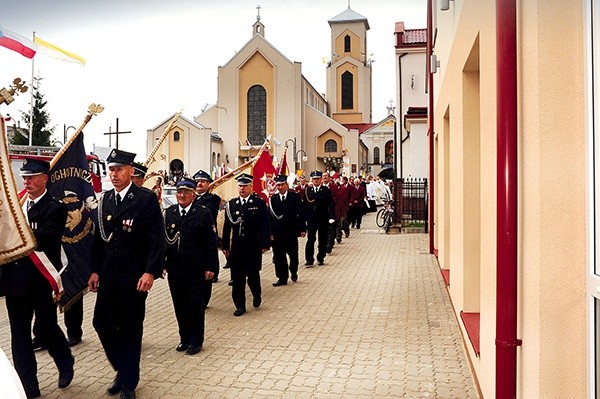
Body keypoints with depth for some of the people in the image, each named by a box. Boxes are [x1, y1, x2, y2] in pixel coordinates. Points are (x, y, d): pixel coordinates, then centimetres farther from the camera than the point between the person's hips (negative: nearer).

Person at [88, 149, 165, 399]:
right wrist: (95, 270, 10)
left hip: (134, 277, -5)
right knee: (102, 323, 7)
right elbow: (99, 238, 13)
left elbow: (157, 239, -12)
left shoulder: (146, 199, -9)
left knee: (130, 329, 6)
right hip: (108, 276, 5)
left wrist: (150, 272, -17)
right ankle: (122, 371, 31)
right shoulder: (105, 199, 9)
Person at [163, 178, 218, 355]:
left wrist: (210, 267, -9)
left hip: (196, 270, -3)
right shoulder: (169, 213, 7)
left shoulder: (203, 213, -4)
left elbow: (211, 242, -5)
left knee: (195, 306, 5)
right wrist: (162, 263, 3)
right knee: (180, 306, 12)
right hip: (175, 269, 4)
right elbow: (164, 239, 8)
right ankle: (184, 338, 28)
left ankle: (196, 341, 19)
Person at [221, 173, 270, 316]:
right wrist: (225, 245, 6)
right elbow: (227, 226, 9)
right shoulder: (231, 204, 8)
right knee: (237, 278, 5)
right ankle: (240, 305, 17)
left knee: (253, 275, 0)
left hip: (253, 247, -3)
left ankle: (257, 295, 31)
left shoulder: (259, 203, -1)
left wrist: (265, 244, -9)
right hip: (236, 247, 3)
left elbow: (265, 225, -4)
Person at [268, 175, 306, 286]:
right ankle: (282, 278, 15)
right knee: (279, 256, 4)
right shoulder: (273, 199, 3)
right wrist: (270, 232, -3)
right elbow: (270, 216, 1)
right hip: (277, 233, 1)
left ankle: (293, 272, 36)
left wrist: (302, 229, -5)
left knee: (293, 255, 12)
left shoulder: (295, 196, -2)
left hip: (291, 232, -1)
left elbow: (300, 213, -2)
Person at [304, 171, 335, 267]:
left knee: (322, 240, 8)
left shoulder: (326, 190, -1)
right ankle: (309, 260, 6)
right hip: (311, 219, 1)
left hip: (323, 219, -1)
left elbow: (331, 204, -7)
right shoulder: (308, 190, 4)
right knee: (310, 239, -1)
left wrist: (332, 217, -17)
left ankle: (321, 258, 22)